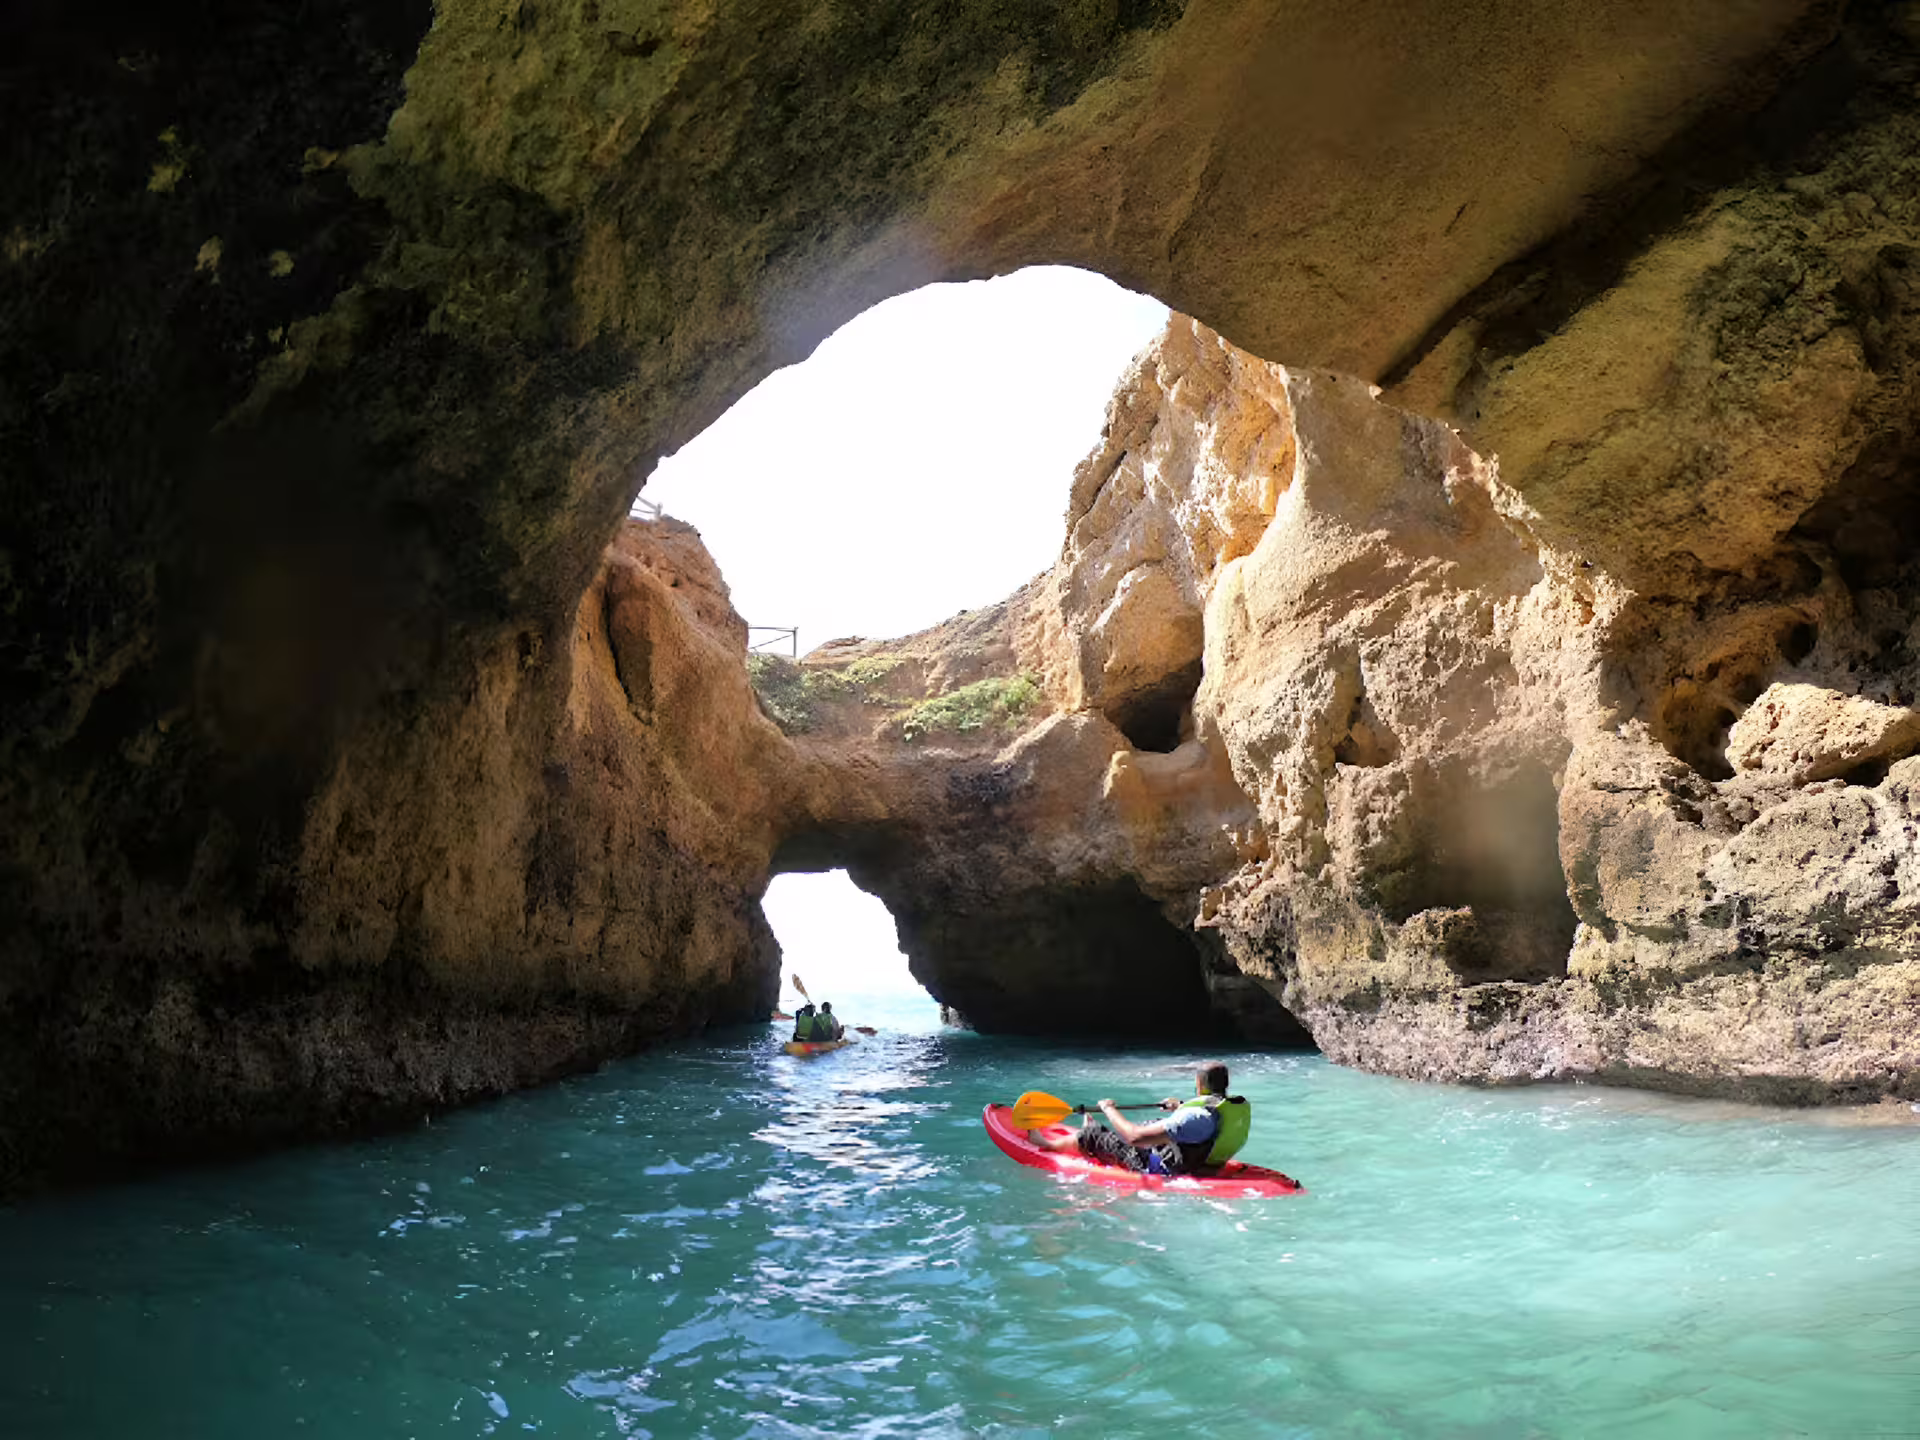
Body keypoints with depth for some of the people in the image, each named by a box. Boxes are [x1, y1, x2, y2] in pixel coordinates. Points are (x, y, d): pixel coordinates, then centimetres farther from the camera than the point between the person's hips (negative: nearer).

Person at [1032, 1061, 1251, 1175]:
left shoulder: (1197, 1117, -34)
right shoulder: (1241, 1107, -9)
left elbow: (1136, 1137, -33)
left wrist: (1109, 1109, -18)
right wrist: (1181, 1106, 30)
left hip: (1162, 1170, -8)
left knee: (1093, 1136, 4)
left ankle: (1049, 1144, 32)